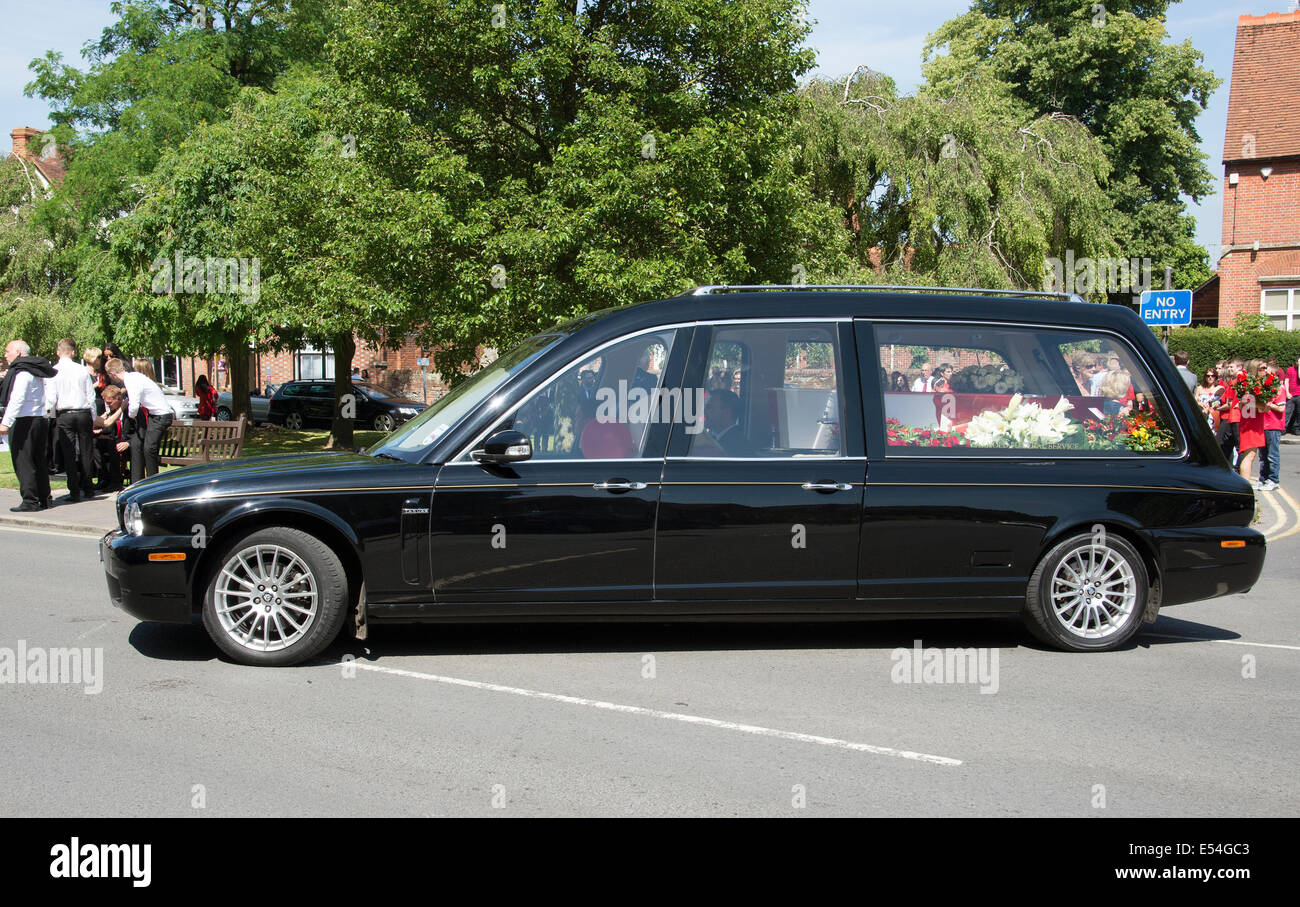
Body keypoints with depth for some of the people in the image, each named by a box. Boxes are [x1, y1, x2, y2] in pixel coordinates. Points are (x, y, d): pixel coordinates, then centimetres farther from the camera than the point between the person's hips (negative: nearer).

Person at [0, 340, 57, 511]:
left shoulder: (21, 371, -13)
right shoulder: (35, 370, 15)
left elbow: (17, 399, -22)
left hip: (23, 421, -9)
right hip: (39, 419, 9)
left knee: (23, 462, -5)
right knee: (39, 461, 14)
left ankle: (30, 501, -6)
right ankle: (45, 498, 19)